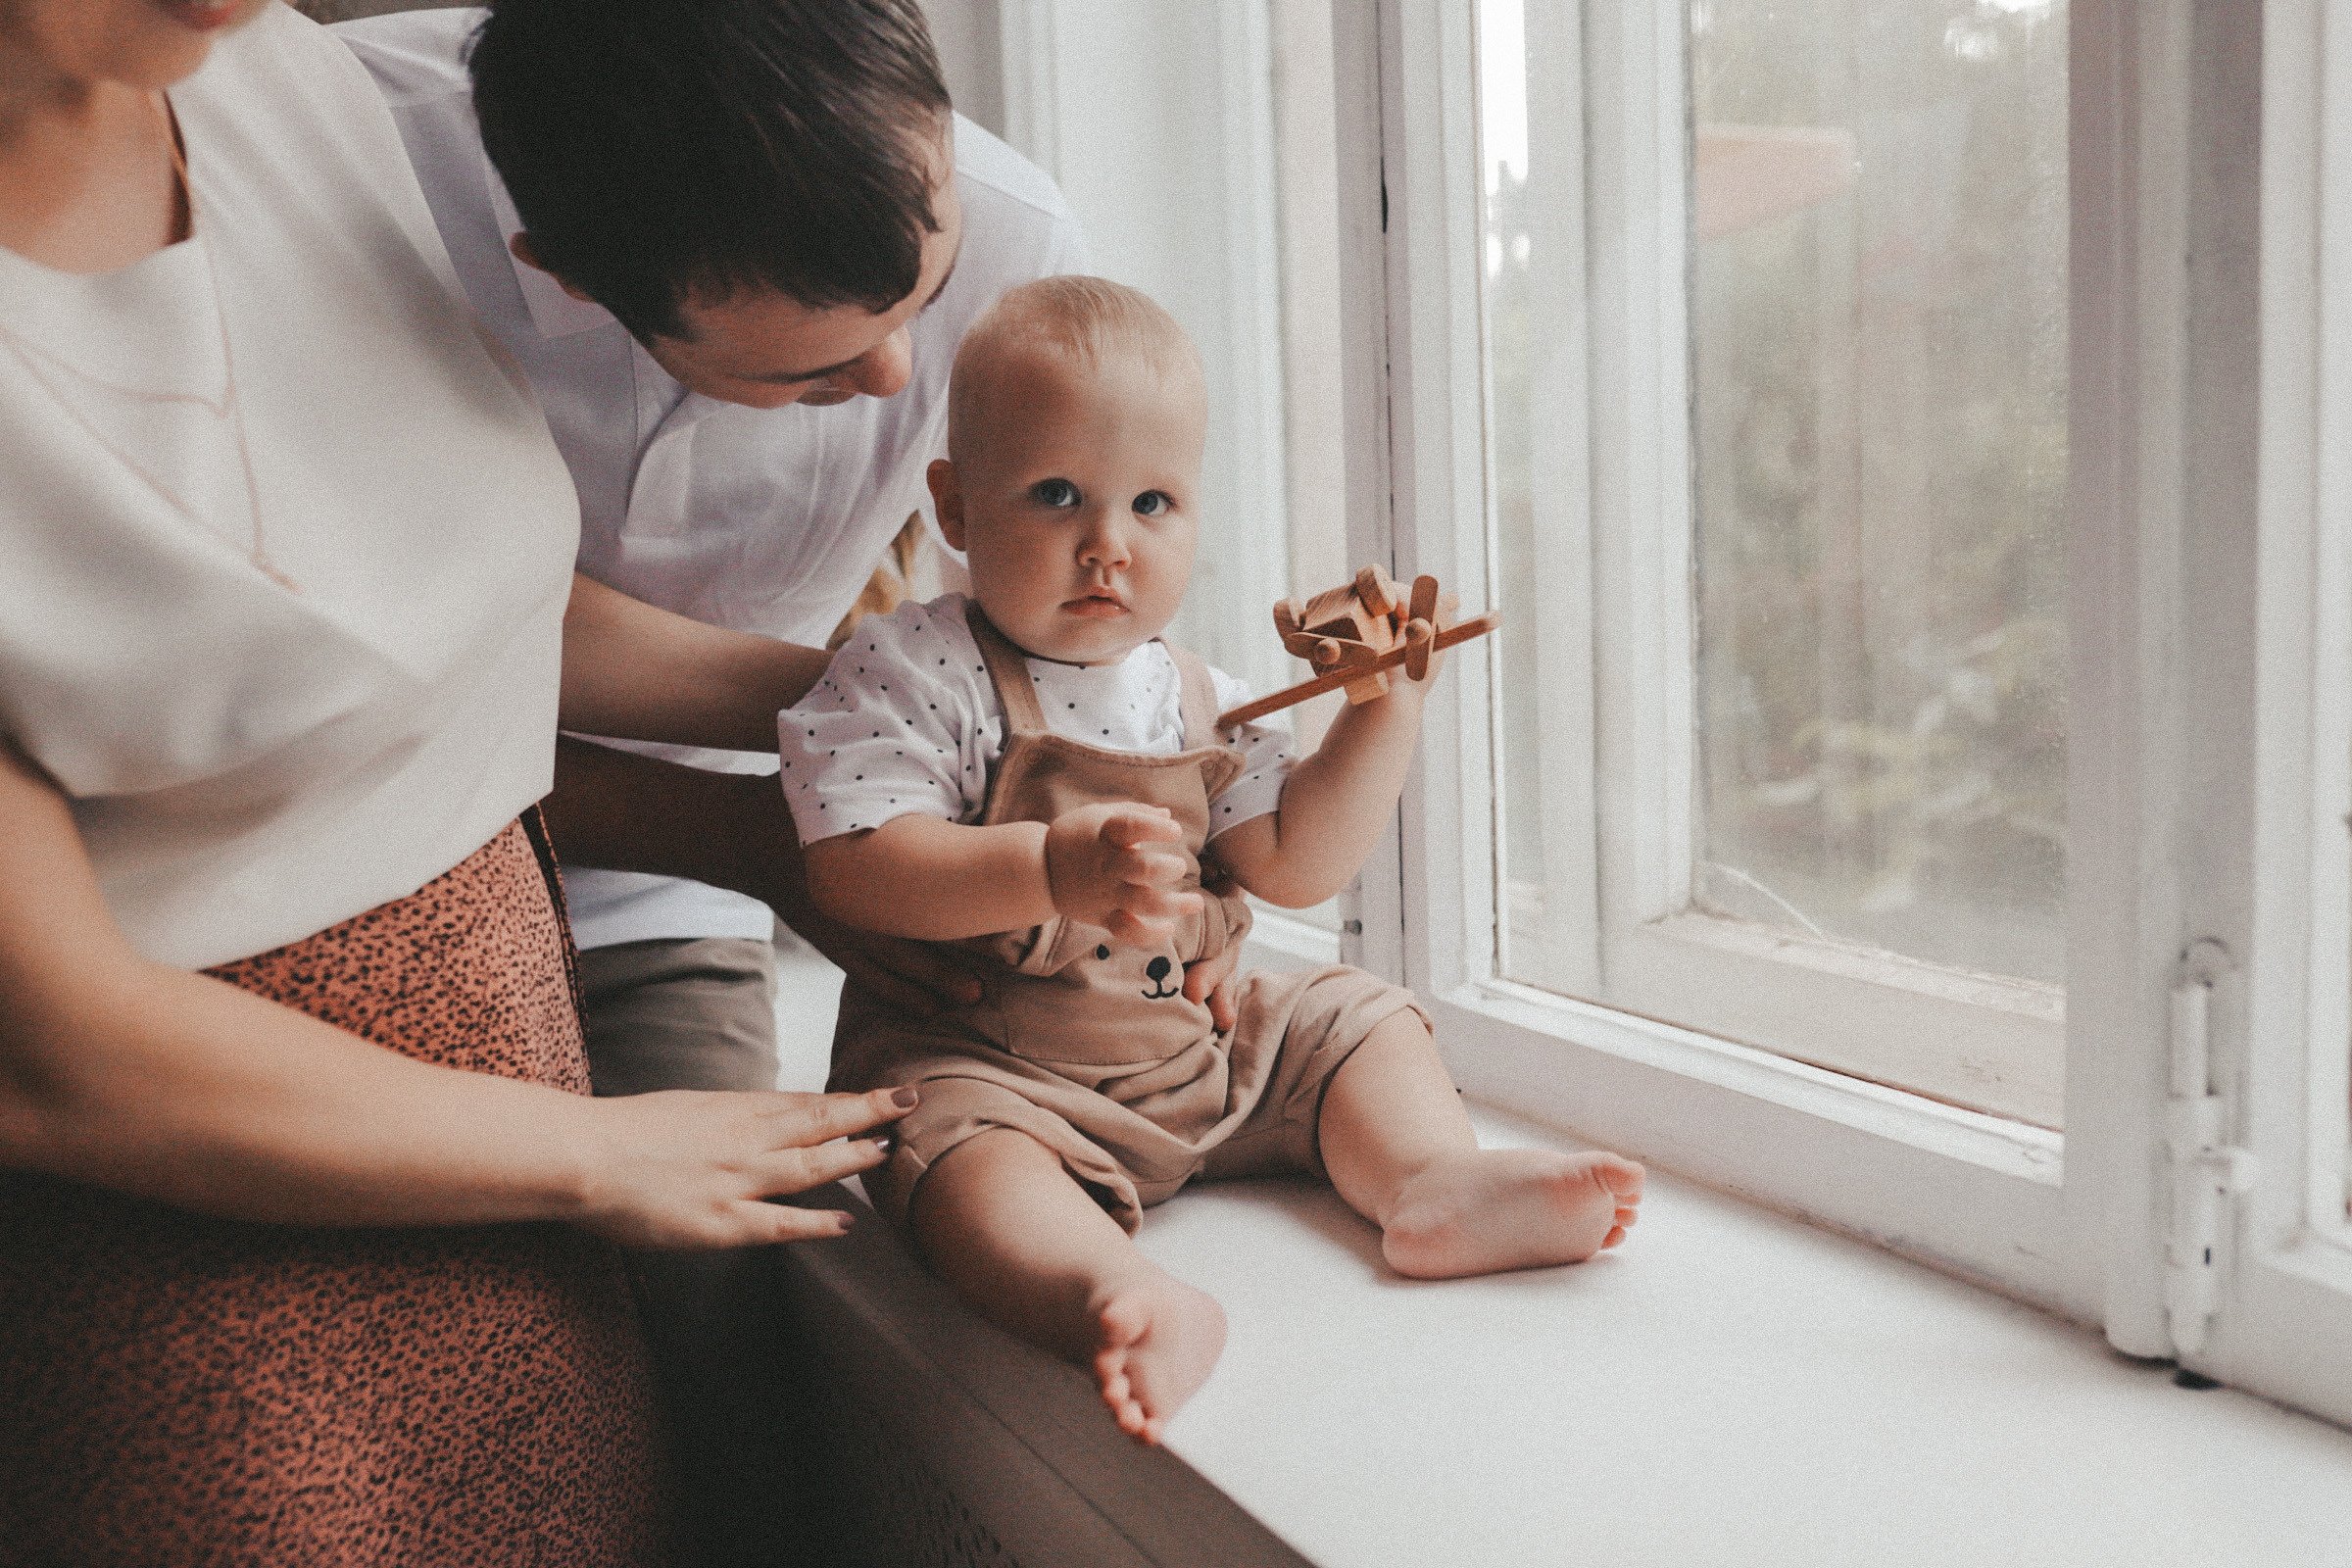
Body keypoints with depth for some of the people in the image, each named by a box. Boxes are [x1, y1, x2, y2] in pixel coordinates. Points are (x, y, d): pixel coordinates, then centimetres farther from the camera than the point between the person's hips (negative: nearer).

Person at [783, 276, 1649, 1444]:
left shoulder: (1197, 702, 7)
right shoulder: (908, 674, -12)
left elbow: (1293, 864, 6)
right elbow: (850, 874, -23)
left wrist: (1384, 710, -2)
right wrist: (1054, 869, -36)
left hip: (1202, 1041, 6)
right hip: (982, 1058, -6)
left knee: (1358, 1018, 5)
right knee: (960, 1145, -36)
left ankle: (1432, 1180, -15)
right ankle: (1112, 1298, -59)